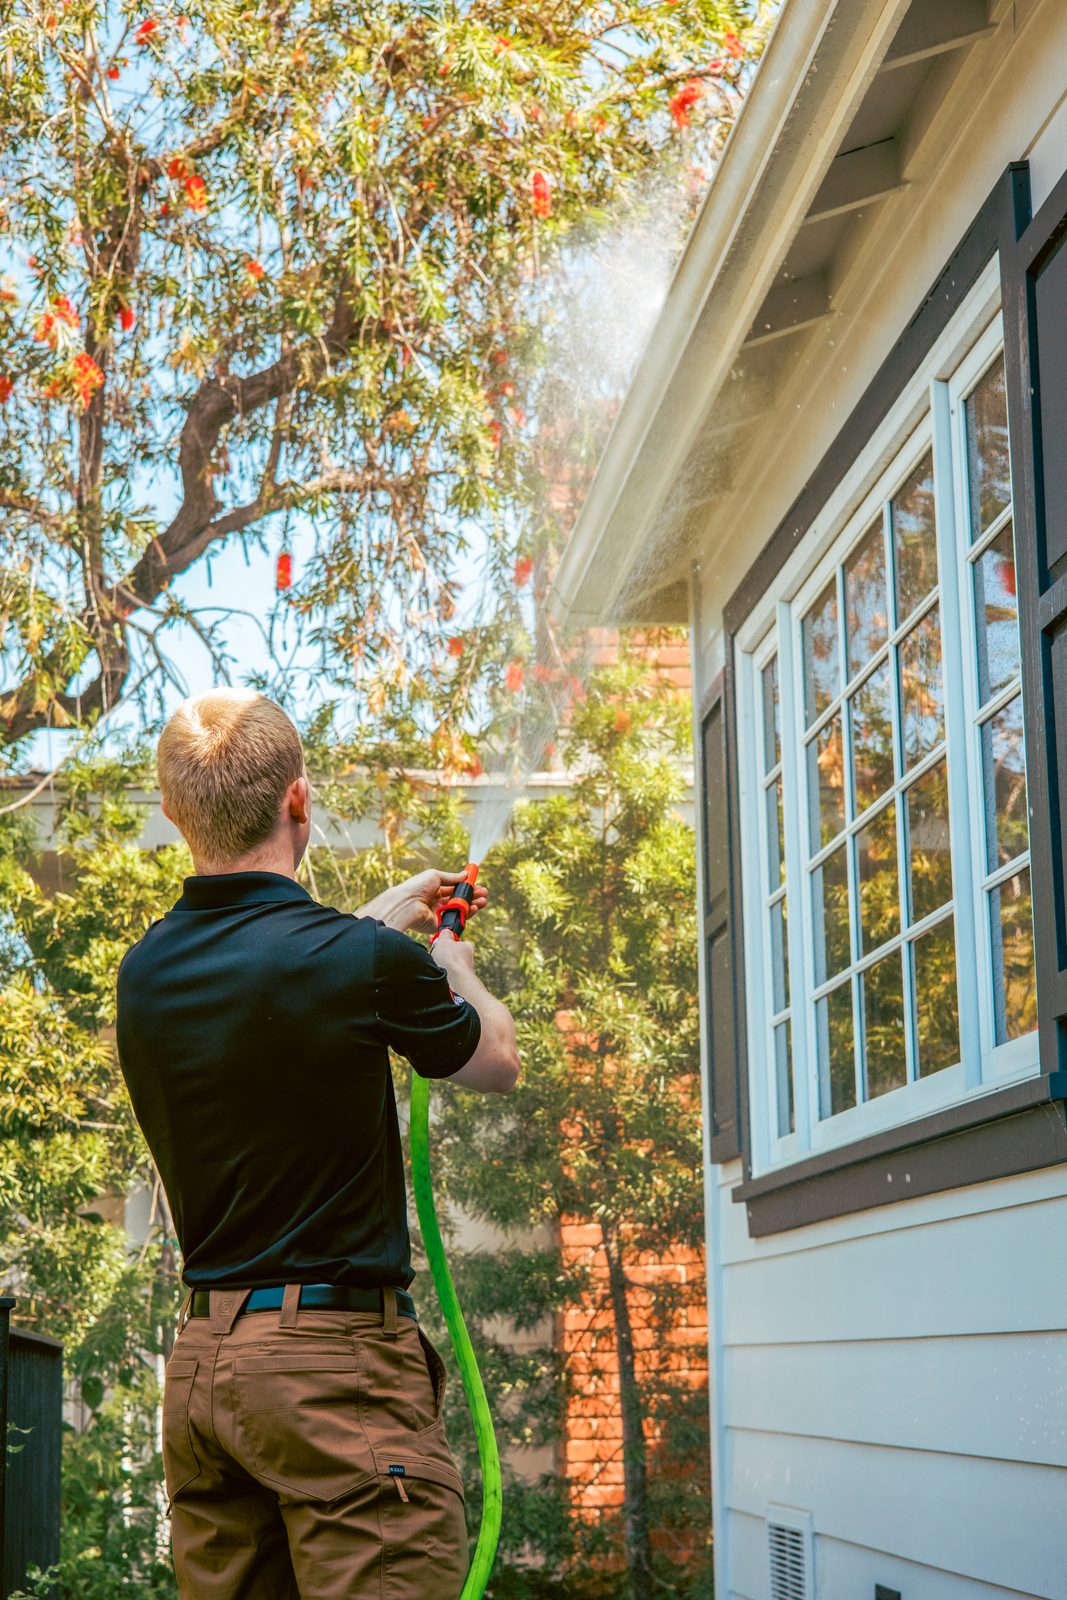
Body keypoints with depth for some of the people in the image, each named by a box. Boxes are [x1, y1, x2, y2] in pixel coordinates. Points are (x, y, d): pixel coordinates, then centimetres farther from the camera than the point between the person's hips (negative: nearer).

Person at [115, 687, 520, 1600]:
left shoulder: (146, 974, 4)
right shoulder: (364, 963, -15)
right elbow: (497, 1064, 7)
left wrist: (384, 918, 39)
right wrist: (456, 973, 27)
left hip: (197, 1363, 7)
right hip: (335, 1361, -7)